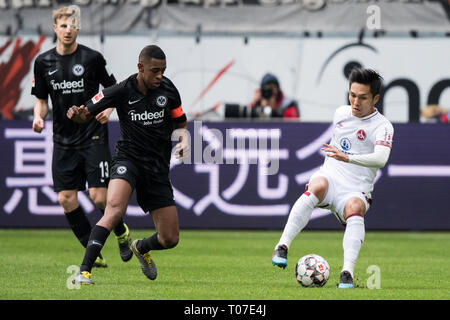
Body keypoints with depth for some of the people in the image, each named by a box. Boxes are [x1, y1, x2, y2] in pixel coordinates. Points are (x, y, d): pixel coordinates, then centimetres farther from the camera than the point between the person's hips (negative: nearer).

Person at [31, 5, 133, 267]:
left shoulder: (92, 58, -5)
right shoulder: (44, 62, 4)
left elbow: (113, 88, 7)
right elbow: (42, 100, 13)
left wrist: (108, 108, -12)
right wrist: (39, 117, -7)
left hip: (93, 137, -3)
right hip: (64, 140, 4)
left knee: (99, 197, -10)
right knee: (66, 199, -4)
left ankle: (121, 232, 21)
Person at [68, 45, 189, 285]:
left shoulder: (167, 90, -2)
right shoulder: (122, 91, -10)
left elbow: (180, 123, 13)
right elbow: (87, 113, -4)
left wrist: (184, 138, -9)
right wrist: (77, 114, -27)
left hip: (158, 168, 4)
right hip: (128, 159, -3)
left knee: (170, 239, 3)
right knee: (114, 210, -34)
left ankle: (141, 248, 39)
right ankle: (84, 271, -34)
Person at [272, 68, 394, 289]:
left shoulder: (382, 126, -7)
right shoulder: (341, 113, 11)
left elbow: (380, 158, -27)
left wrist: (347, 158, -40)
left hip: (356, 190, -3)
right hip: (330, 177, 3)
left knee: (355, 207, -38)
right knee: (318, 186, -35)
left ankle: (347, 273, -47)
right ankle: (282, 247, -42)